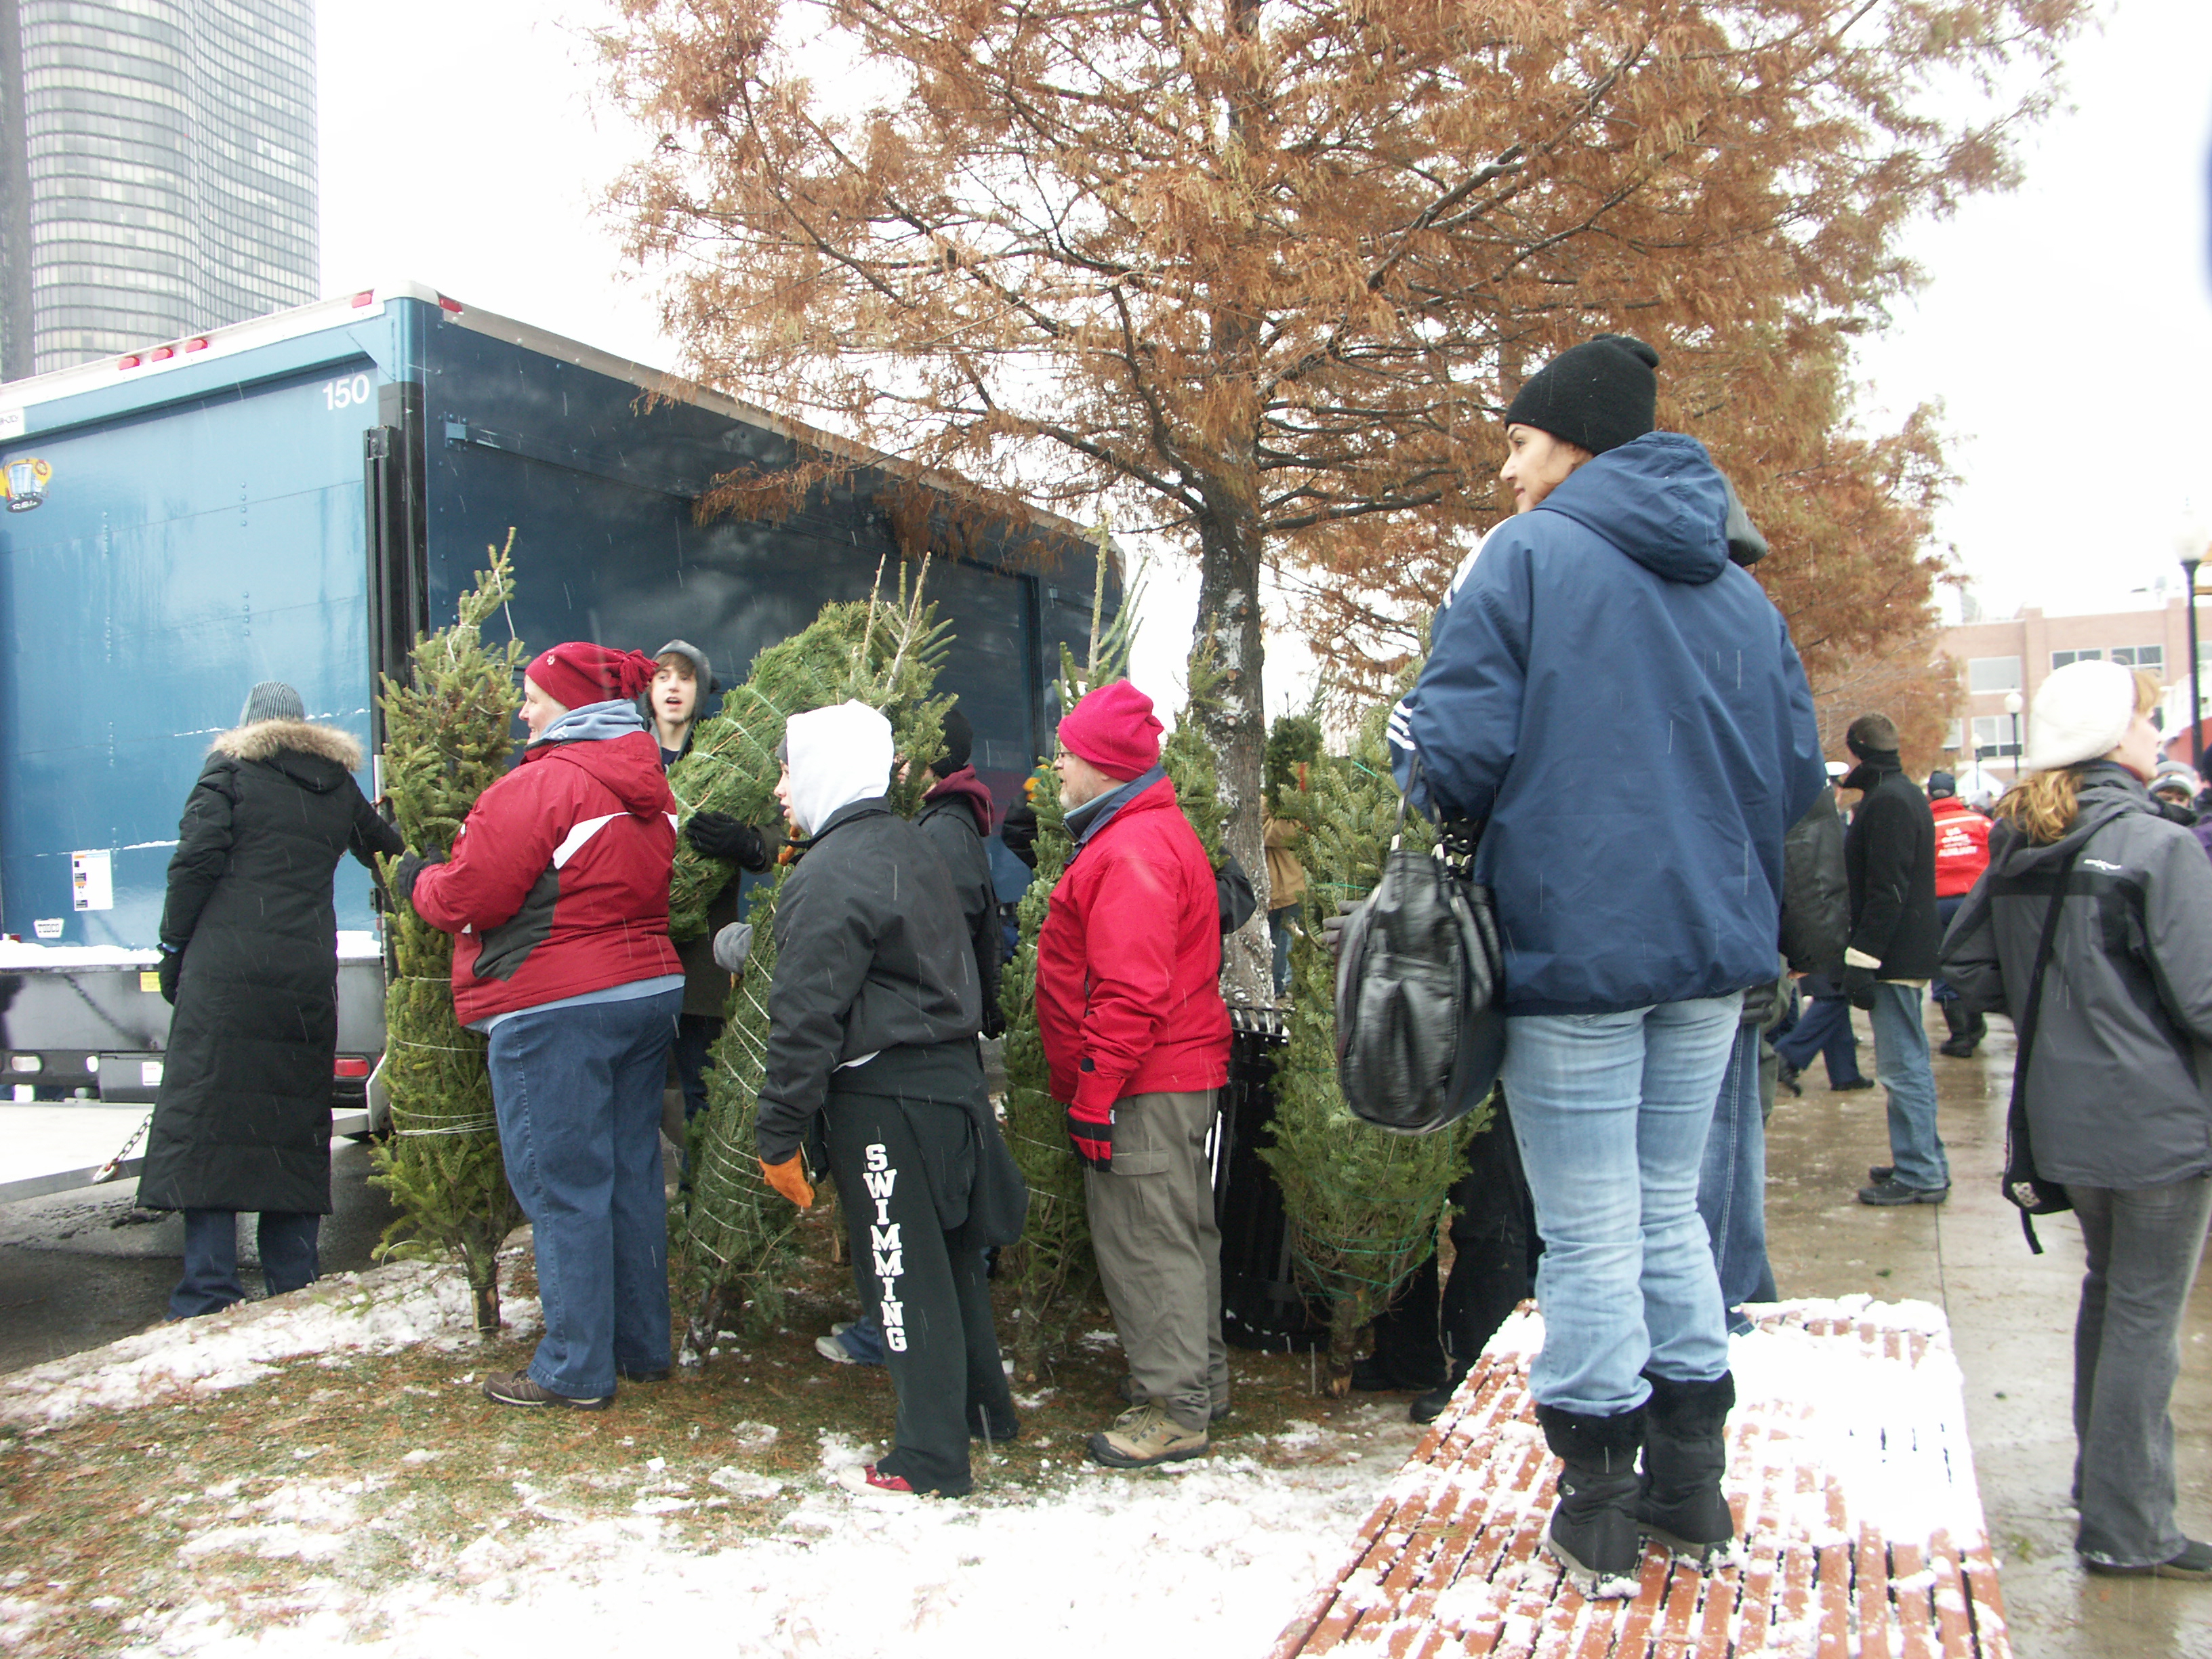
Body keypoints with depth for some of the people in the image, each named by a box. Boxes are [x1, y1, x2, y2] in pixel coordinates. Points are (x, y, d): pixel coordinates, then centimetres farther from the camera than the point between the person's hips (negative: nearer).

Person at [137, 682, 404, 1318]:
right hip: (307, 974, 4)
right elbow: (383, 849, 26)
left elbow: (196, 860, -5)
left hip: (225, 970, -3)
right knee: (296, 1118, 9)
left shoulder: (229, 769, 4)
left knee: (204, 1112, 0)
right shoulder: (338, 784, 15)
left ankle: (208, 1293, -3)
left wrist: (174, 946, 1)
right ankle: (294, 1282, 11)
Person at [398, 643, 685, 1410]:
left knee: (562, 1187, 0)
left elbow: (472, 897, -14)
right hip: (648, 993, 8)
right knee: (632, 1175, 14)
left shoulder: (539, 785, -16)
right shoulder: (648, 788, 11)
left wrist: (420, 880, 8)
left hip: (557, 1009, -8)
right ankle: (643, 1347, 24)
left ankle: (575, 1370, 7)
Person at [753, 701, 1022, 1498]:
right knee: (950, 1257, 20)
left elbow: (806, 1017, -17)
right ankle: (982, 1409, 34)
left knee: (907, 1276, 1)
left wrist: (780, 1133, -12)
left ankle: (930, 1460, 11)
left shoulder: (830, 876, -17)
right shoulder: (913, 846, 11)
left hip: (884, 1097, -9)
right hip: (951, 1075, 9)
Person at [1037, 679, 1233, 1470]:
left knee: (1146, 1241, -3)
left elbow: (1130, 991, -25)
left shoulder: (1133, 850, -19)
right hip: (1181, 1074, 11)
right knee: (1180, 1231, 18)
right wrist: (1095, 1089, 24)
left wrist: (1094, 1097, -21)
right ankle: (1199, 1381, 30)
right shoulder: (1148, 832, 16)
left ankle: (1175, 1411, 7)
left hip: (1146, 1086, -11)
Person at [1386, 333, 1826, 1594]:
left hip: (1576, 944, -6)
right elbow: (1798, 774, 12)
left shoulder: (1528, 556, -7)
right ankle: (1691, 1486, 28)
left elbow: (1457, 752, -15)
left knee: (1590, 1234, 3)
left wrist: (1415, 754, 6)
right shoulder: (1741, 591, 11)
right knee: (1670, 1210, 18)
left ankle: (1599, 1514, 15)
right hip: (1712, 944, 6)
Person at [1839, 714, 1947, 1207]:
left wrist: (1862, 961, -21)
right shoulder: (1906, 794, 16)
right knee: (1911, 1063, 17)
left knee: (1902, 1068, -6)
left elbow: (1886, 892, -22)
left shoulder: (1886, 802, -17)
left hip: (1894, 957, -11)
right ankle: (1926, 1162, 25)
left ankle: (1919, 1174, -1)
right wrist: (1865, 954, 22)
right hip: (1912, 953, 11)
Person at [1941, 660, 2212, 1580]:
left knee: (2109, 1290, 22)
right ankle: (2126, 1528, 11)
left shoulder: (2014, 846, 4)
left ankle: (2101, 1480, 34)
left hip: (2067, 1116, 7)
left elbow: (1965, 967, 10)